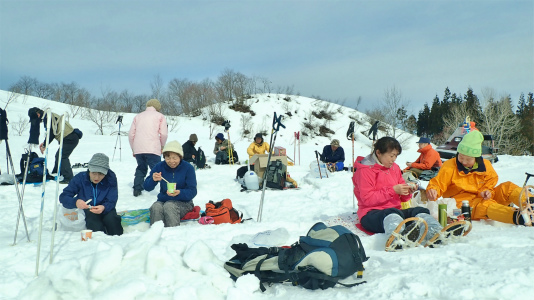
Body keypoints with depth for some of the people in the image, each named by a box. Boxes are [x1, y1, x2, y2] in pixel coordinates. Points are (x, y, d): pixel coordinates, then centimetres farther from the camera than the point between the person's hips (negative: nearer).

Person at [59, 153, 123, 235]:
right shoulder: (80, 178, -12)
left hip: (105, 209, 1)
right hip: (85, 210, -1)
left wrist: (104, 207, -39)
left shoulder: (111, 178, -12)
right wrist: (75, 202, -37)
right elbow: (63, 197, -14)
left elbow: (111, 202, -14)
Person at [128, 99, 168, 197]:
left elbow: (131, 134, 15)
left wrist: (133, 149, 23)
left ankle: (137, 189, 16)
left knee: (141, 168, 19)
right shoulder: (160, 116, 10)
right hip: (153, 149, -4)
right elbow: (163, 134, 0)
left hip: (138, 149, 4)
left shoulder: (138, 116, 21)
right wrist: (162, 146, 15)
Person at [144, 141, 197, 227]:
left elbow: (193, 191, -10)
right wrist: (153, 180, -22)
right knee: (156, 207, -31)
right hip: (163, 200, 3)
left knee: (169, 205, -34)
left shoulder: (188, 168, -5)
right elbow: (147, 187, 1)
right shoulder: (159, 167, 3)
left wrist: (179, 193, -31)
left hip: (183, 203, -3)